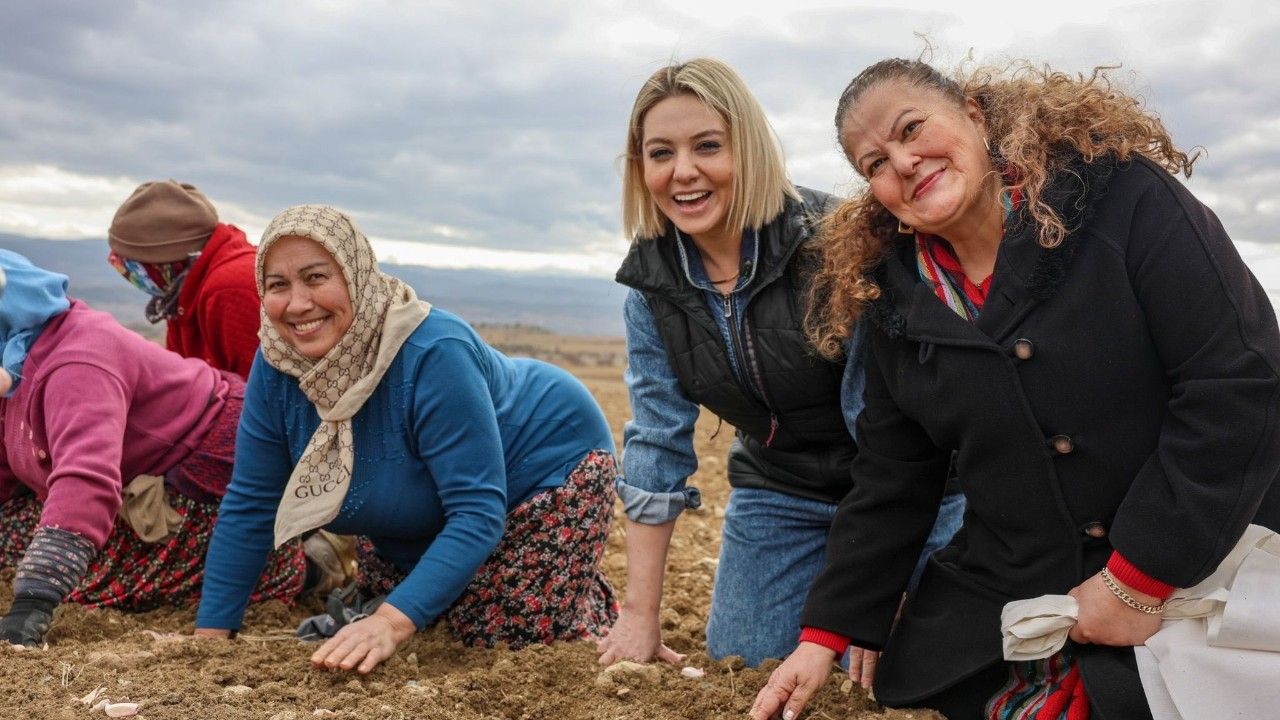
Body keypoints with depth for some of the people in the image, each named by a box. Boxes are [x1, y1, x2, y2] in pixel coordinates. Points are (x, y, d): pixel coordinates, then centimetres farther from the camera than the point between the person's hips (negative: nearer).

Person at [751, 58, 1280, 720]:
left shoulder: (1120, 197, -14)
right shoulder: (898, 299, 1)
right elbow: (890, 481, 7)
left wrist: (1138, 579, -19)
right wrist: (827, 634, 2)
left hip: (1198, 584, -4)